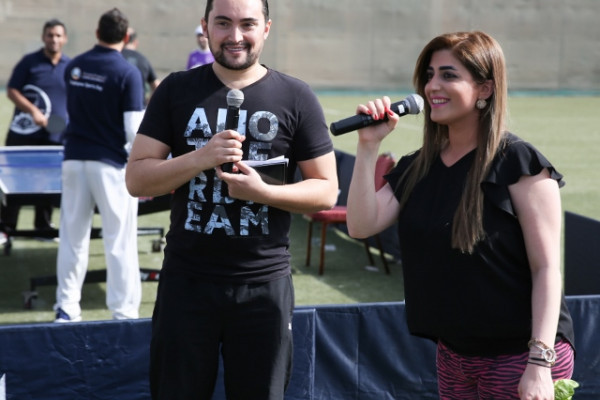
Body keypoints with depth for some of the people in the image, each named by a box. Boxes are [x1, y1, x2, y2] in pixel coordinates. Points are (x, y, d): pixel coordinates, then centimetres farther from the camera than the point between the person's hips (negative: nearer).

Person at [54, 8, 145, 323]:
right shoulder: (127, 73, -12)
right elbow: (134, 132, -13)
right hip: (111, 164, -5)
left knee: (73, 239, 11)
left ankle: (66, 309, 15)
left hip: (74, 160, 5)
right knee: (119, 243, 2)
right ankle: (123, 313, 5)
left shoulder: (74, 67, 4)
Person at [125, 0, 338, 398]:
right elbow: (137, 179, -2)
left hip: (264, 284, 0)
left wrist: (263, 192, -18)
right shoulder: (177, 90, 2)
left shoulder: (296, 97, -1)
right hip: (187, 278, 1)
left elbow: (326, 190, 0)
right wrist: (200, 159, -19)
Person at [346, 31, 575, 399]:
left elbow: (547, 267, -15)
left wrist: (540, 363, -21)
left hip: (518, 357, -6)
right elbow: (361, 225, -2)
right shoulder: (417, 169, 7)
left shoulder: (518, 162, -12)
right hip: (453, 355, 6)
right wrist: (369, 145, -7)